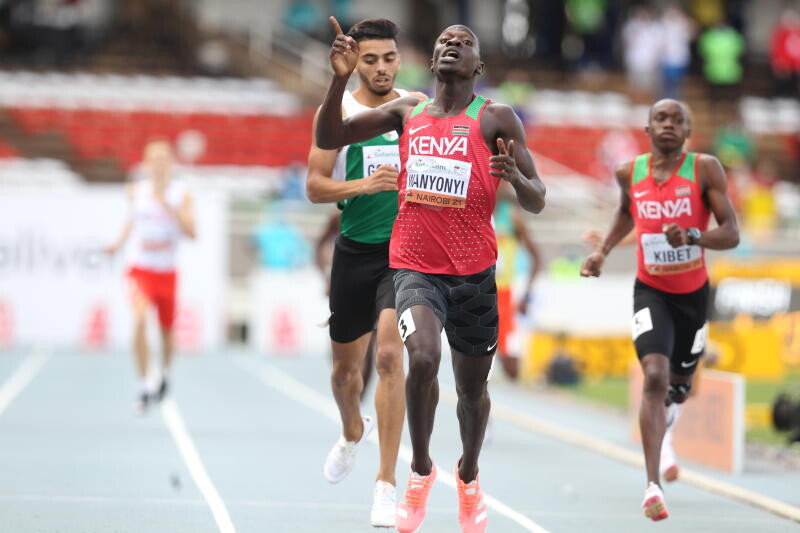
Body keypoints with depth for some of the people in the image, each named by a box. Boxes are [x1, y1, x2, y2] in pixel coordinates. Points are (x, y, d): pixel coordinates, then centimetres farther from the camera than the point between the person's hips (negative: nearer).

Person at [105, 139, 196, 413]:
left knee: (167, 330, 13)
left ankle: (164, 373, 45)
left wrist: (166, 205, -23)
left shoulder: (181, 193, -5)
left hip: (167, 272, 1)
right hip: (140, 268, -1)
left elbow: (191, 231, -15)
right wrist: (119, 243, 3)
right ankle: (144, 386, -17)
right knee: (139, 321, -24)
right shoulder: (136, 191, 1)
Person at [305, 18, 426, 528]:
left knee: (389, 353, -19)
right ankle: (353, 431, 50)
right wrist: (364, 185, -21)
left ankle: (387, 484, -14)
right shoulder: (337, 112, -2)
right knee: (346, 364, 14)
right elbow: (315, 186, -5)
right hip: (355, 251, 1)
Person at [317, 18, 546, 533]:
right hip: (416, 267, 0)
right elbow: (329, 138, 8)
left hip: (474, 271, 0)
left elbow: (537, 202, -3)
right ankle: (421, 469, -4)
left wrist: (516, 176, -26)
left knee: (473, 386, 11)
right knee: (424, 358, -26)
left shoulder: (496, 118, 0)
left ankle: (469, 476, 41)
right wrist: (341, 78, -6)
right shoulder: (407, 111, 8)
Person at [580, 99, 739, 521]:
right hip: (650, 292, -1)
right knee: (655, 376, -23)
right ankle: (653, 484, -26)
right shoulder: (630, 173, -4)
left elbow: (731, 234, -17)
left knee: (679, 386, 18)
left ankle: (661, 432, 56)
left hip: (693, 293, 1)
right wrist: (603, 251, 8)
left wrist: (693, 236, -35)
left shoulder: (705, 169, -13)